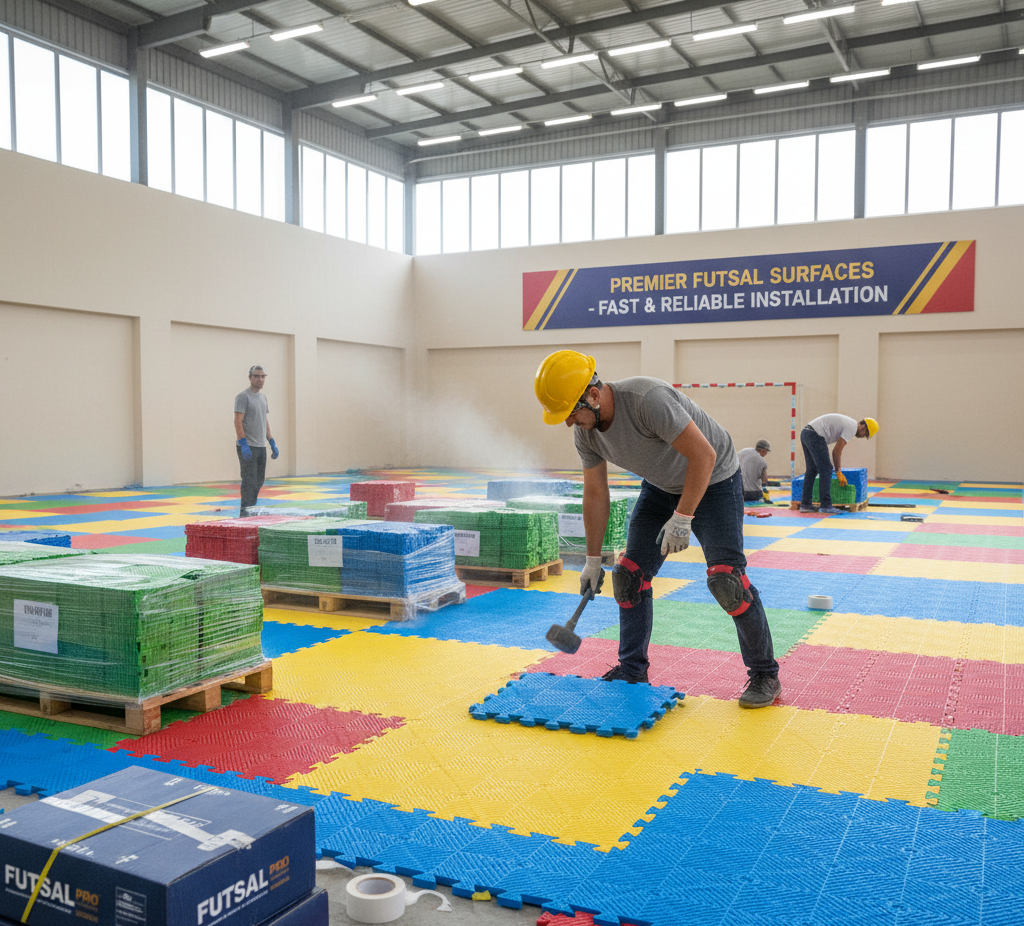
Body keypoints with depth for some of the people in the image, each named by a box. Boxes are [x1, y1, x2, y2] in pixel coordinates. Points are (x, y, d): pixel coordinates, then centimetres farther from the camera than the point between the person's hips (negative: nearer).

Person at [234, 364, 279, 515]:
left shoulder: (263, 397, 17)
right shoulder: (243, 397, -9)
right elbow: (238, 422, -15)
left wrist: (273, 444, 18)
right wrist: (243, 445, -23)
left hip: (261, 447, 8)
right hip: (247, 447, -8)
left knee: (258, 482, 10)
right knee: (249, 482, -10)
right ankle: (245, 515, -6)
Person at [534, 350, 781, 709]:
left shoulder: (647, 400, -36)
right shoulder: (585, 431, -11)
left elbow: (704, 455, -33)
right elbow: (595, 494, 0)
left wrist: (682, 518, -33)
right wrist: (592, 560, 3)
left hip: (712, 480, -7)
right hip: (660, 487, 7)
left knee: (726, 579, -15)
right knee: (629, 574, 1)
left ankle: (764, 675, 2)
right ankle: (632, 672, 14)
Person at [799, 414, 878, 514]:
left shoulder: (846, 423, 25)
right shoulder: (852, 428, -5)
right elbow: (836, 451, -8)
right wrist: (838, 472, 1)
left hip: (805, 433, 10)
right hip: (815, 435, -10)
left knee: (812, 470, 14)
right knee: (826, 470, -6)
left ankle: (805, 504, 15)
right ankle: (826, 506, -6)